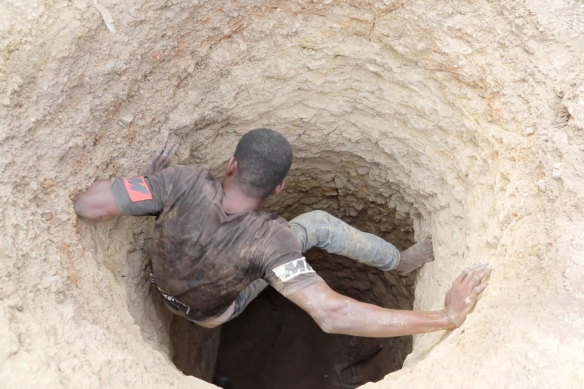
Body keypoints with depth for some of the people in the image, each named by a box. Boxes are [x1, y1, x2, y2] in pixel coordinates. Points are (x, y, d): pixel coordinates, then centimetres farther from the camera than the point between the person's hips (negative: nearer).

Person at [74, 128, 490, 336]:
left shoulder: (188, 183, -39)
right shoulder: (270, 240, -44)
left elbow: (88, 205, -38)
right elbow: (333, 316, -53)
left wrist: (148, 180, -18)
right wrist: (448, 317, -52)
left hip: (168, 288, 4)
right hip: (213, 312, -3)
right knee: (319, 223, -5)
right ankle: (400, 260, 18)